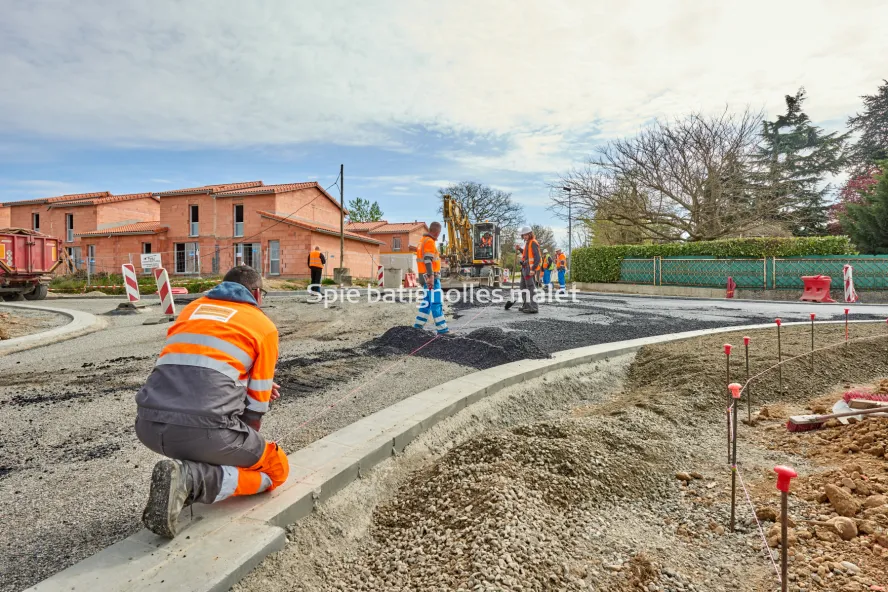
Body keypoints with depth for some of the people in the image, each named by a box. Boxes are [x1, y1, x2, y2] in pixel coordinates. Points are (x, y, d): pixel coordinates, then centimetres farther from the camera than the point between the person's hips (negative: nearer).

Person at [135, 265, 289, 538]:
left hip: (149, 426, 7)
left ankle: (190, 461, 16)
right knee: (277, 468, 15)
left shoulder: (192, 309, 22)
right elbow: (256, 403, 11)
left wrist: (255, 384, 36)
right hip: (204, 431, -6)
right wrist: (246, 446, 28)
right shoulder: (264, 325, 8)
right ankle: (191, 480, -6)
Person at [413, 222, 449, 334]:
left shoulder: (423, 240, 16)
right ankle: (441, 328, -5)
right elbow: (427, 260, -24)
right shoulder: (429, 242, -16)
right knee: (437, 302, -7)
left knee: (428, 301, 15)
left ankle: (419, 324, 17)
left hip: (426, 276, 10)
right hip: (431, 277, -10)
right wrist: (431, 277, -27)